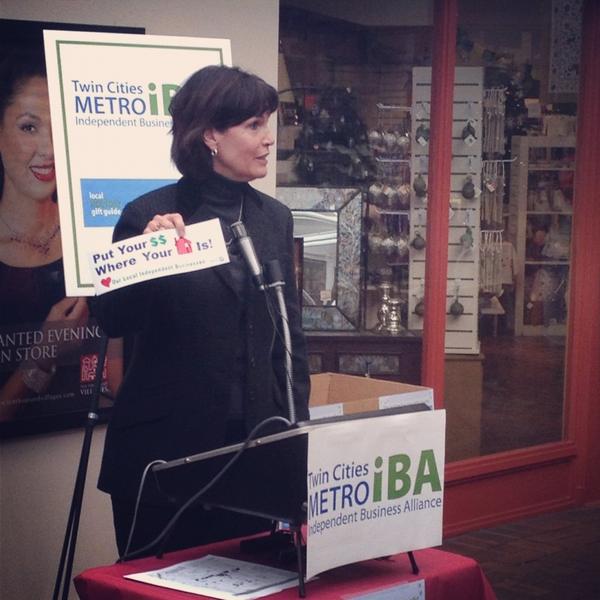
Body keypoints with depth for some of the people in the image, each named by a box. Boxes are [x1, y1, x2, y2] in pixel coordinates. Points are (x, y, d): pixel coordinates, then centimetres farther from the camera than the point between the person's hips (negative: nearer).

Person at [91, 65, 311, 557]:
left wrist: (297, 430, 6)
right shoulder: (149, 214, -7)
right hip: (165, 445, -4)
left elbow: (290, 335, 11)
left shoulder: (275, 218, 7)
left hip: (254, 443, 4)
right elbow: (111, 321, -7)